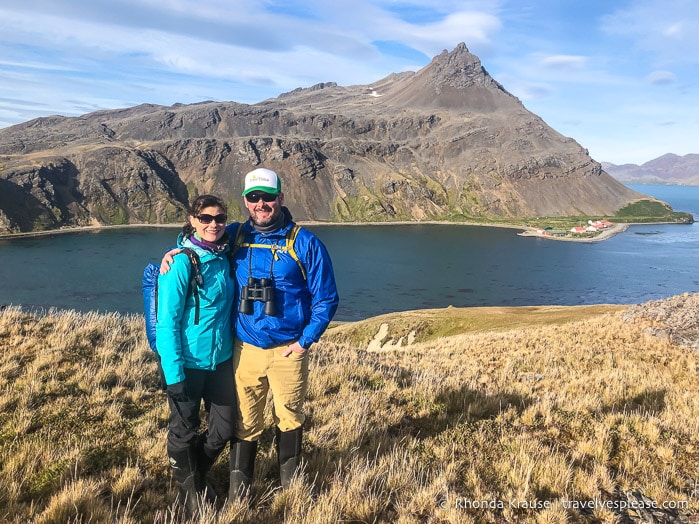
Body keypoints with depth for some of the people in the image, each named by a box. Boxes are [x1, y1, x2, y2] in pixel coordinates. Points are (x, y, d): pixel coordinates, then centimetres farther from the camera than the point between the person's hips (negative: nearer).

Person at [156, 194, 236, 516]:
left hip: (222, 360, 6)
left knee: (225, 429, 14)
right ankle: (189, 490, 39)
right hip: (188, 364, -6)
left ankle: (197, 474, 42)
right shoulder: (181, 262, -17)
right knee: (185, 432, 13)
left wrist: (233, 350, 11)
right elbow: (167, 323, -17)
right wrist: (174, 374, -19)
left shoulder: (225, 258, 2)